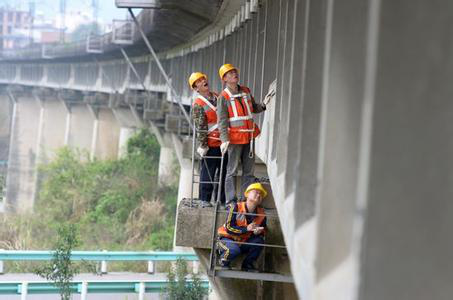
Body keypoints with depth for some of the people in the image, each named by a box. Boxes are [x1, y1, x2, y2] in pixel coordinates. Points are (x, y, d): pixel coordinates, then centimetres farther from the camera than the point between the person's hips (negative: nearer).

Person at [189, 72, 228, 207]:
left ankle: (221, 198, 19)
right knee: (208, 172, -1)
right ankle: (205, 199, 6)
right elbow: (200, 126, -13)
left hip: (224, 141, 6)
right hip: (211, 144, -6)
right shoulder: (198, 104, -8)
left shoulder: (217, 97, 12)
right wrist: (203, 145, -16)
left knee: (223, 172, 11)